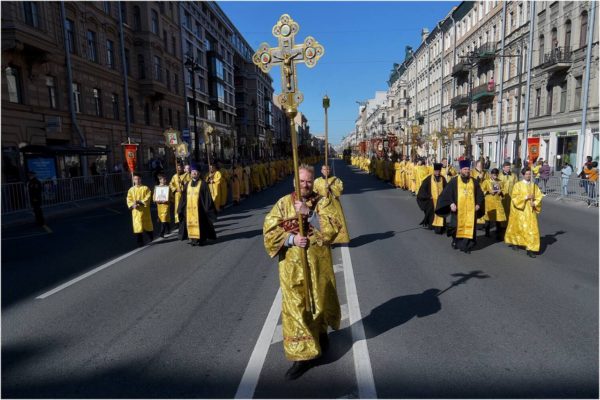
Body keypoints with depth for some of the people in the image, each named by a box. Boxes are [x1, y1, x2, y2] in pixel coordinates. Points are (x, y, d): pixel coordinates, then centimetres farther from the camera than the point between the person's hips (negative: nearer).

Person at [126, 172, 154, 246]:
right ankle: (140, 242, 2)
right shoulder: (131, 190, 7)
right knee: (137, 226, -3)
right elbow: (129, 200, 3)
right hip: (136, 211, 1)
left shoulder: (145, 188, 1)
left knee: (147, 225, 9)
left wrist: (140, 202, -20)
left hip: (144, 210, -1)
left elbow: (148, 198, -8)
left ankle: (151, 239, 33)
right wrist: (133, 205, -16)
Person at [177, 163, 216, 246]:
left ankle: (200, 239, 7)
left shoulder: (202, 184, -3)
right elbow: (183, 197, 13)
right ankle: (192, 238, 14)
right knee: (190, 223, 5)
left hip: (198, 208, -4)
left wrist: (207, 207, -11)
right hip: (188, 208, 4)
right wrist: (181, 208, 9)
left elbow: (207, 197, -5)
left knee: (199, 223, -1)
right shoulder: (187, 184, 11)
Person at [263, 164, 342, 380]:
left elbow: (334, 227, -16)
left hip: (318, 262, 0)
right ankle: (303, 354, 15)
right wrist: (291, 239, -19)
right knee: (295, 308, 3)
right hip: (292, 264, 0)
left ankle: (321, 332, 47)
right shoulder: (283, 203, 1)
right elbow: (269, 229, -5)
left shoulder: (323, 202, -2)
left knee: (320, 301, 16)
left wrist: (309, 213, -25)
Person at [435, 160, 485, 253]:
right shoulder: (454, 181, -1)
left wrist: (478, 204, 1)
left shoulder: (474, 181, 9)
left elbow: (480, 194, 14)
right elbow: (447, 193, -5)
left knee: (469, 227, 0)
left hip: (470, 209, 2)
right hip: (458, 209, -2)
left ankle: (466, 246, 8)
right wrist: (451, 203, -17)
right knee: (457, 226, 6)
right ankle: (455, 241, 30)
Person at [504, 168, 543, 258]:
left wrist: (535, 203, -12)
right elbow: (515, 197, -10)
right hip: (520, 211, -2)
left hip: (530, 211, 2)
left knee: (532, 229, -6)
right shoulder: (518, 185, -3)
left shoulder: (534, 185, 6)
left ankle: (530, 249, -5)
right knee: (517, 227, 10)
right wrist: (526, 197, -19)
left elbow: (539, 196, 6)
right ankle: (514, 242, 35)